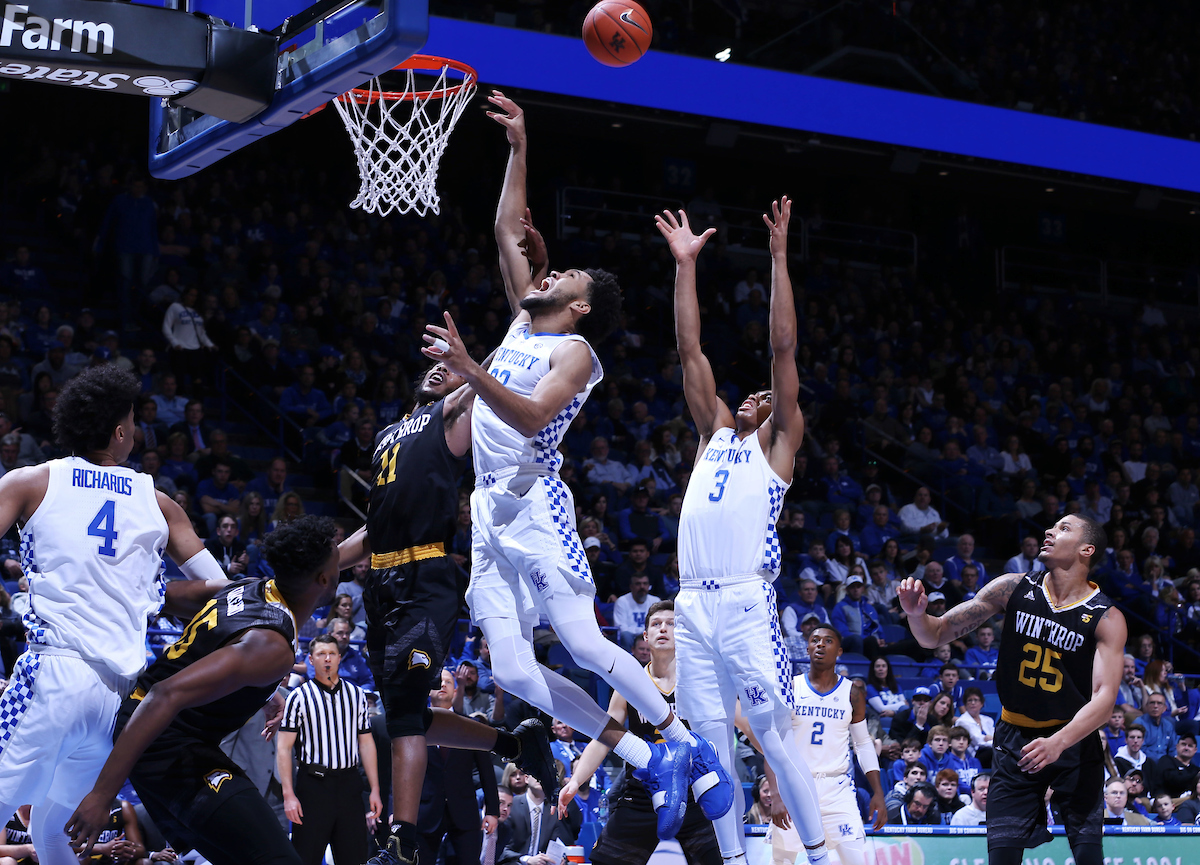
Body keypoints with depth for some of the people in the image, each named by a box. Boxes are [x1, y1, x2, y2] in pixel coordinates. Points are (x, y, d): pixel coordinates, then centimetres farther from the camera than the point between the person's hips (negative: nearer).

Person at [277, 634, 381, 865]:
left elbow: (366, 743, 12)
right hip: (313, 785, -3)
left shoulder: (356, 694, 11)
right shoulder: (299, 697, 0)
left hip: (349, 785, 3)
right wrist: (288, 795, -12)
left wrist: (375, 789, 6)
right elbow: (284, 748, -3)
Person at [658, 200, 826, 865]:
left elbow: (783, 347, 3)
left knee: (775, 739, -7)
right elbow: (690, 350, 20)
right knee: (712, 745, 5)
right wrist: (685, 264, 16)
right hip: (694, 605, 5)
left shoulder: (778, 443, 10)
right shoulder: (715, 434, 23)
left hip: (746, 603, -5)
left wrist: (778, 256, 0)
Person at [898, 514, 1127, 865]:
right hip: (1015, 739, 2)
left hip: (1074, 739, -1)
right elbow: (937, 635, -4)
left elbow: (1104, 697, -22)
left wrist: (1058, 742, -38)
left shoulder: (1106, 618, -13)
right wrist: (917, 614, -28)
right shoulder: (1014, 588, -6)